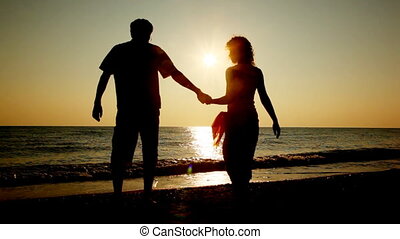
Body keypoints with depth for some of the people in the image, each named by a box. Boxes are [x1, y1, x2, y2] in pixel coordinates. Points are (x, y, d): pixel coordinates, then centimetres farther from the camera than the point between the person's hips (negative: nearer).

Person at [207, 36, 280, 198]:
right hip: (251, 118, 6)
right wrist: (275, 120, 8)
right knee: (246, 158, 14)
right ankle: (243, 190, 21)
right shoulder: (257, 72, 8)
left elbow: (230, 98, -13)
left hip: (235, 119, -5)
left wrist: (210, 100, 1)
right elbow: (264, 98, 5)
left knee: (231, 158, 4)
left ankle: (239, 190, -1)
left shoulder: (232, 71, -6)